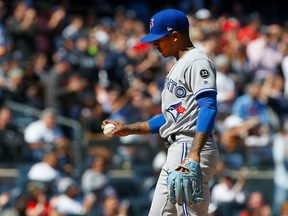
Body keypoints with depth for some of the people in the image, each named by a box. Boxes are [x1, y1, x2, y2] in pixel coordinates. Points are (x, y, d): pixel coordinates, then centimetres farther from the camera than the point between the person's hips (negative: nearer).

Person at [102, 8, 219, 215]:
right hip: (176, 152, 11)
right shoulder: (178, 66, 24)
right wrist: (128, 129, 26)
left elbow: (208, 107, -22)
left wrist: (194, 153, -32)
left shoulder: (197, 61, -8)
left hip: (190, 150, -11)